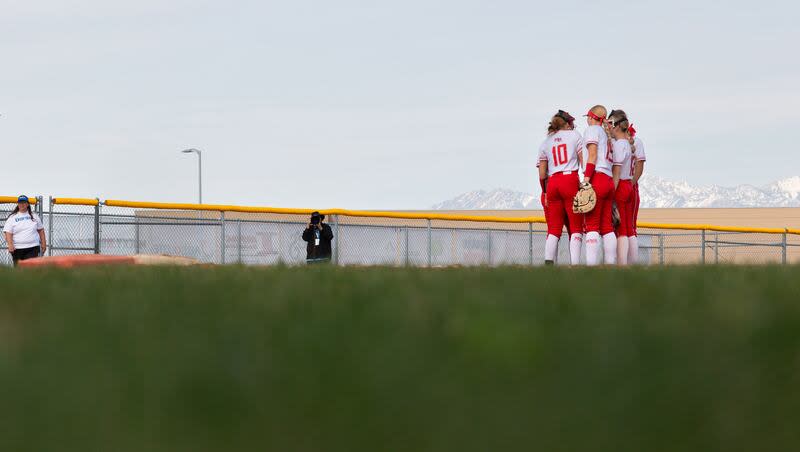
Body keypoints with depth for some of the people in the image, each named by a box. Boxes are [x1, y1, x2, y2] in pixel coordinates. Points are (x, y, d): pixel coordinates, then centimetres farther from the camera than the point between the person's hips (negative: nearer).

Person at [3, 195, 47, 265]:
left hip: (33, 248, 0)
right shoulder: (12, 218, 5)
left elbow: (40, 230, 18)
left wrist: (43, 243, 11)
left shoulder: (34, 216, 13)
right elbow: (8, 233, -4)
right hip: (17, 249, 0)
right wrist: (10, 245, -19)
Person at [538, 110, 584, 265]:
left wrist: (545, 192, 23)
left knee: (554, 228, 5)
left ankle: (548, 262, -11)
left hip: (552, 183, 4)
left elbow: (542, 174, 14)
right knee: (576, 226, -3)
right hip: (571, 181, -4)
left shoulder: (546, 142, 18)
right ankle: (575, 264, -15)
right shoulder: (574, 135, 9)